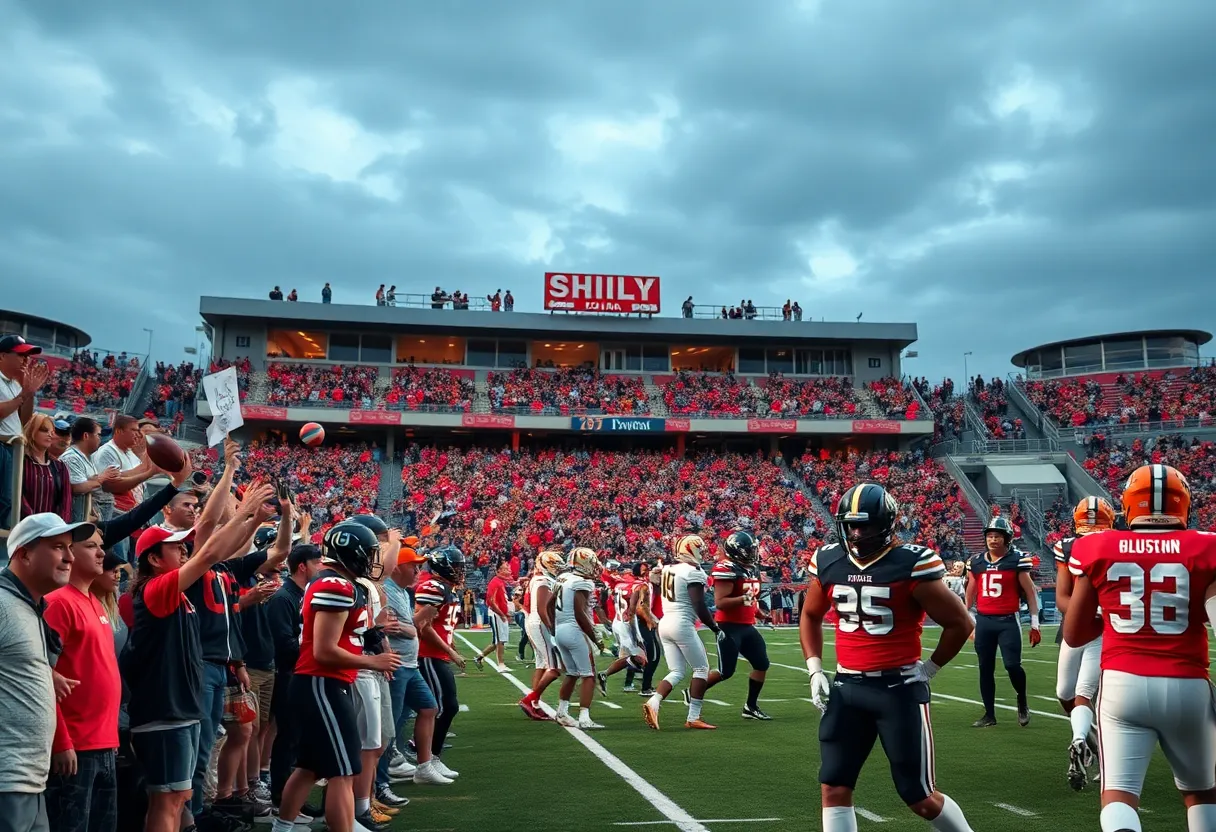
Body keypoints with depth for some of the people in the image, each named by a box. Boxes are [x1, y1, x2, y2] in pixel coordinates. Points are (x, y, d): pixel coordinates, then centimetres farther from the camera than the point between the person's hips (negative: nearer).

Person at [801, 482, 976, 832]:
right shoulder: (829, 561, 3)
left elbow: (960, 623, -4)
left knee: (919, 797, 5)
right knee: (833, 788, 2)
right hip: (847, 687, 5)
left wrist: (927, 669, -2)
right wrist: (815, 670, 11)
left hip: (899, 688, -5)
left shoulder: (911, 565, -14)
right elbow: (810, 616, 20)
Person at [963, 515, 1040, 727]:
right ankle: (989, 714, 17)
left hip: (1008, 621, -4)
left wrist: (1034, 624, -2)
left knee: (1012, 665, -10)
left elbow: (1030, 593, -1)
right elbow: (970, 594, 18)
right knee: (985, 668, 7)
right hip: (983, 621, 4)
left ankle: (1022, 702, 19)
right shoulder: (976, 562, 8)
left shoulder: (1017, 560, -5)